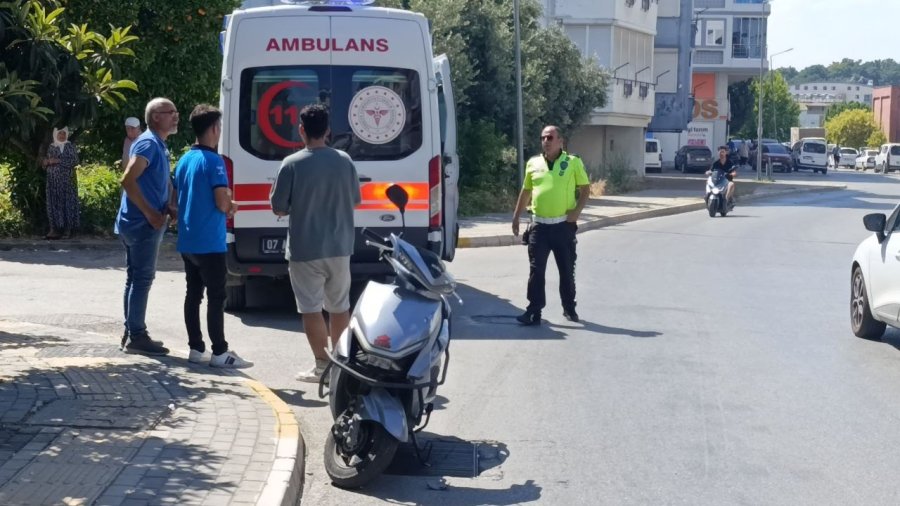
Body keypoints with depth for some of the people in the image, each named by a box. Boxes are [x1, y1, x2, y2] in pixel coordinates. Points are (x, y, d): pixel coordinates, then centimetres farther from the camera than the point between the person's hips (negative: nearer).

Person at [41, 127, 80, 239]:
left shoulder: (70, 146, 2)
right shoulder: (51, 147, 12)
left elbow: (75, 160, -9)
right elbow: (45, 162, 17)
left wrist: (59, 161, -16)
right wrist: (46, 161, -7)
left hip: (67, 180, -4)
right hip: (53, 181, 4)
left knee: (67, 203, -6)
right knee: (53, 203, 0)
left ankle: (68, 229, -5)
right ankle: (54, 229, 1)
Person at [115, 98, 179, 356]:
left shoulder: (159, 145, 16)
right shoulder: (148, 143, -14)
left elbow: (163, 183, 26)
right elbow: (128, 180, -24)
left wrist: (170, 208, 9)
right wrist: (151, 213, -21)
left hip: (141, 223, 10)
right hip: (143, 224, -10)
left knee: (136, 278, 13)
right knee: (142, 278, -6)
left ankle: (132, 333, 19)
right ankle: (136, 336, -1)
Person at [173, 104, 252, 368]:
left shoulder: (184, 160, 12)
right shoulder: (213, 161, -14)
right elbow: (222, 203, -19)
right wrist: (231, 206, 5)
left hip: (187, 241, 8)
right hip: (209, 243, -8)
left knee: (193, 294, 11)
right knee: (216, 296, -5)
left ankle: (196, 348, 15)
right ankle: (219, 353, -4)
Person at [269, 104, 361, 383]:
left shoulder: (292, 164, -12)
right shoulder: (344, 161, 0)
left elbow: (279, 208, -7)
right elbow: (354, 201, 11)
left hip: (305, 250, -4)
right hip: (339, 247, 4)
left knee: (312, 308, 2)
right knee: (340, 306, 15)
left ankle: (323, 365, 1)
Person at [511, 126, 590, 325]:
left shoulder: (573, 162, -1)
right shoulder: (533, 163, 8)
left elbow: (585, 188, 3)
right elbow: (526, 191, 16)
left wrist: (577, 210, -11)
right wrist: (516, 217, 13)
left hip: (563, 226, -2)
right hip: (539, 226, 2)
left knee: (567, 271, 9)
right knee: (536, 271, 0)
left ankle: (569, 308, 24)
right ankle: (534, 311, 2)